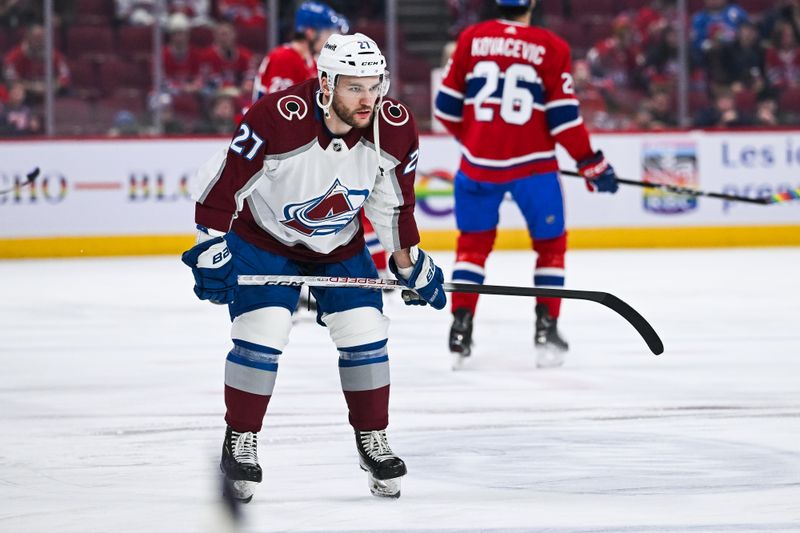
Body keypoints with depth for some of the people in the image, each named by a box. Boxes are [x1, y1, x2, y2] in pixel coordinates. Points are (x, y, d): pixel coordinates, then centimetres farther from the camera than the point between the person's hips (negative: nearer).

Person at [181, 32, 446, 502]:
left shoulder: (395, 131, -19)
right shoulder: (276, 121, -34)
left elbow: (395, 202, -2)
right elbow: (222, 184, -25)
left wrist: (411, 264, 5)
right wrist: (211, 249, -26)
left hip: (341, 243, 4)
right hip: (264, 236, -4)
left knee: (365, 334, -4)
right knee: (262, 334, -15)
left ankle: (372, 439, 13)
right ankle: (240, 442, 1)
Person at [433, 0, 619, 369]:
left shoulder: (471, 38, 3)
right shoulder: (551, 48, -5)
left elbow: (447, 105, 7)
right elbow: (563, 117, -7)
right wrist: (590, 162, 2)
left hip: (479, 161, 2)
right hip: (531, 165, -2)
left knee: (473, 242, 16)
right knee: (550, 244, 15)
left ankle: (461, 327, 7)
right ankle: (546, 330, 9)